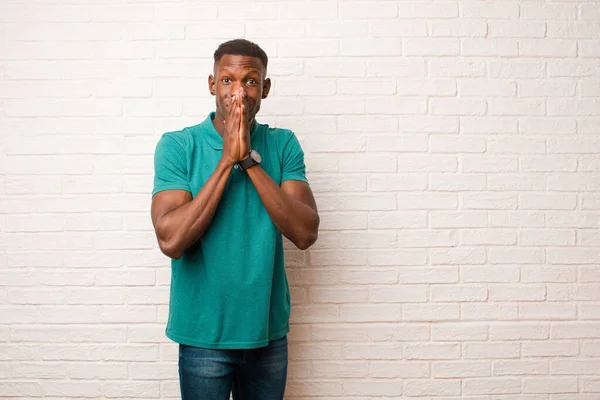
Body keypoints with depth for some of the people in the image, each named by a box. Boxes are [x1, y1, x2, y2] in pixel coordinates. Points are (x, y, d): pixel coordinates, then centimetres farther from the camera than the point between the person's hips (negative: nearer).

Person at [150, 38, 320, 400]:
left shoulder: (284, 145, -3)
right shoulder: (178, 146, -9)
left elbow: (305, 233, -13)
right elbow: (171, 240, -20)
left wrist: (249, 160, -20)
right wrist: (227, 160, -21)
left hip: (269, 329, 3)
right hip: (204, 332, -2)